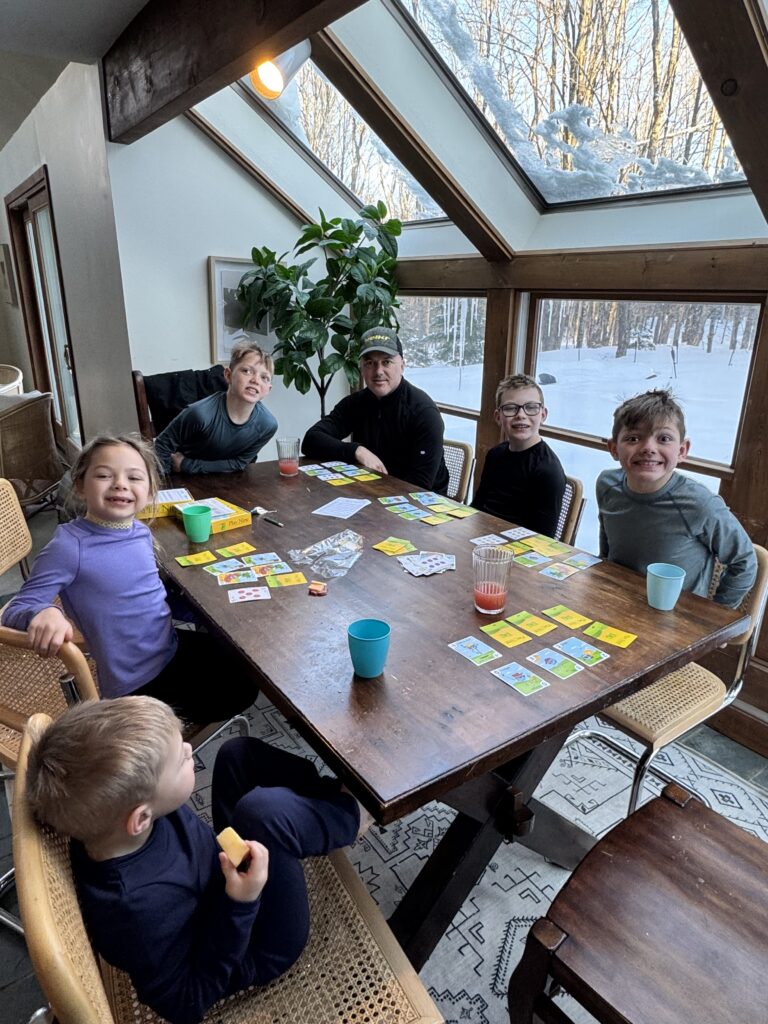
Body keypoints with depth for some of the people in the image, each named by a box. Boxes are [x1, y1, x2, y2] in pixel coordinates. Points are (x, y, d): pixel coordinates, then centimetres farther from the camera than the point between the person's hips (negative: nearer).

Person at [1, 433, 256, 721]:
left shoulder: (142, 532, -3)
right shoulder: (69, 546, -23)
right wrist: (44, 613, -42)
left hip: (171, 648, 7)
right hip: (137, 684, -7)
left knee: (246, 677, 19)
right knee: (239, 693, 1)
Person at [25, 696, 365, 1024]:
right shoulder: (142, 906, -39)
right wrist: (239, 905, -30)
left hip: (226, 871, 7)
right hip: (253, 950, -6)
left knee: (240, 752, 2)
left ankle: (328, 793, 21)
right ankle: (346, 816, 2)